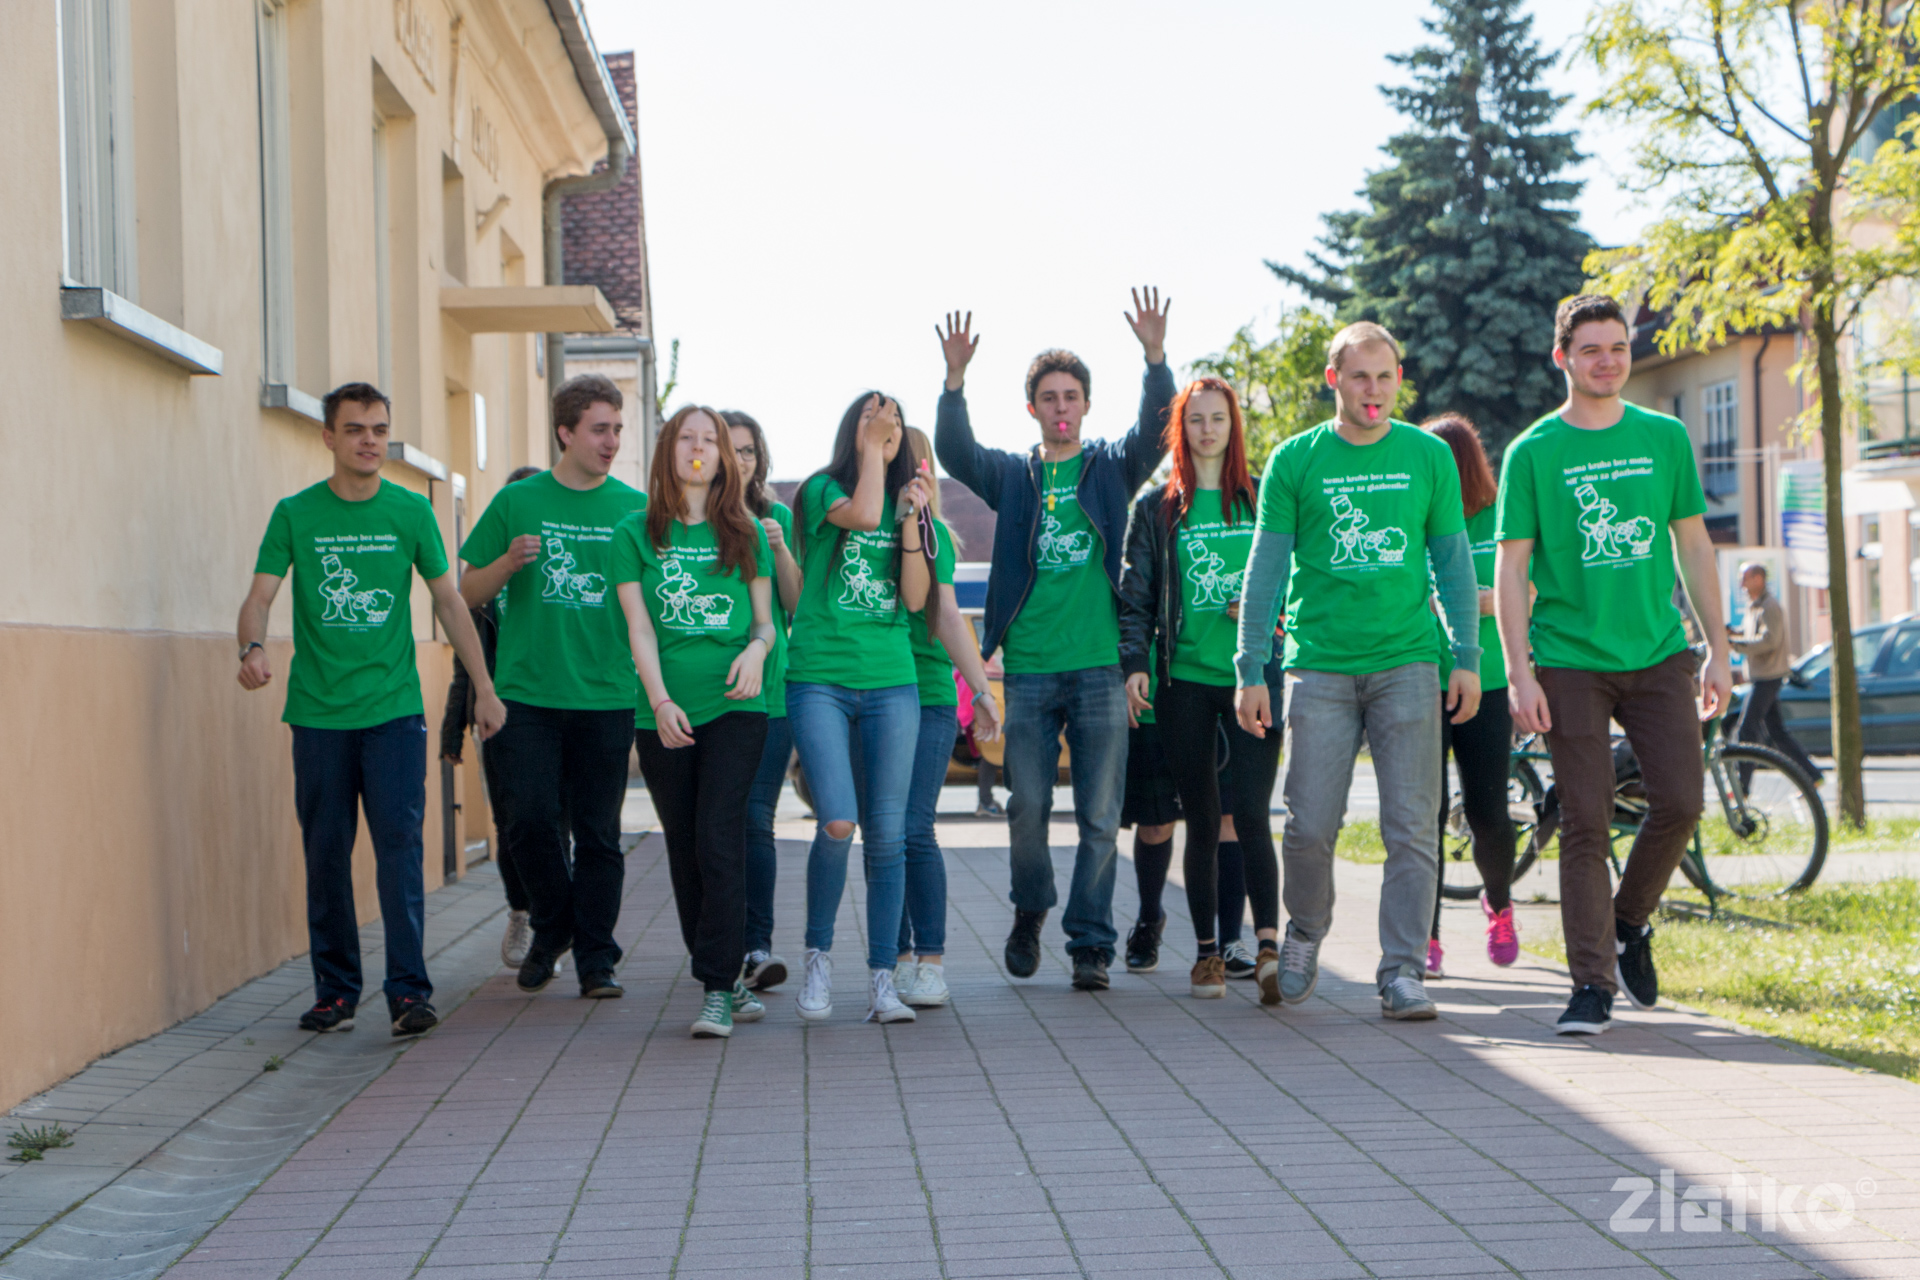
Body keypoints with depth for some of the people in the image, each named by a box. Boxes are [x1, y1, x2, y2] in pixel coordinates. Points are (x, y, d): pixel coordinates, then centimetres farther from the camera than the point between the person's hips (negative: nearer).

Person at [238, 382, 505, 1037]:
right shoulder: (295, 514, 3)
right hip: (318, 712, 1)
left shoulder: (411, 511, 5)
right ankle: (335, 990, 15)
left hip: (394, 707, 0)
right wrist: (253, 648, -24)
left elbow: (448, 600, 11)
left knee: (399, 845, -8)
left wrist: (484, 688, 11)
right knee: (326, 853, 5)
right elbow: (259, 596, -2)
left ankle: (409, 991, -5)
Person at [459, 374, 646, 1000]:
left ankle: (596, 960, 12)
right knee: (530, 820, -4)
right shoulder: (517, 501, 5)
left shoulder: (635, 509, 7)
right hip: (528, 691, 0)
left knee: (598, 832, 3)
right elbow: (469, 592, 8)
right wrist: (509, 563, -11)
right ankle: (552, 927, 22)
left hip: (607, 695, 0)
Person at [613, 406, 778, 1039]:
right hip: (664, 714, 1)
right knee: (685, 850, 4)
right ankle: (726, 981, 15)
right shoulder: (636, 532, 8)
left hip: (736, 705, -1)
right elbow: (639, 628, 1)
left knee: (719, 838, -12)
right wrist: (660, 701, -12)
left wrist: (757, 648, -10)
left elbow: (765, 620, 13)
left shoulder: (746, 532, 11)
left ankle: (717, 991, -10)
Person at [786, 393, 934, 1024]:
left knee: (887, 834, 1)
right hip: (820, 679, -4)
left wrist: (910, 520, -3)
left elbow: (915, 598, 5)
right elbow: (862, 515, -21)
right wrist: (870, 447, -9)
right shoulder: (821, 489, 3)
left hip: (891, 682, 4)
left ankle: (882, 981, 7)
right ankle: (818, 955, 5)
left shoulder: (904, 500, 14)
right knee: (837, 823, -17)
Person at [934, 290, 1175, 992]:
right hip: (1029, 666, 1)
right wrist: (954, 378, -21)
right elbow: (954, 452, -5)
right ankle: (1030, 911, 26)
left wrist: (1156, 355, -23)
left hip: (1101, 666, 0)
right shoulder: (1012, 474, 11)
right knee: (1026, 806, 1)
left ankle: (1090, 942, 8)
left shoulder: (1112, 467, 10)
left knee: (1099, 816, -1)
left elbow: (1154, 431, -8)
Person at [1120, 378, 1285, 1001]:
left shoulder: (1263, 499, 11)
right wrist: (1135, 663, -7)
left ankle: (1268, 945, -15)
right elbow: (1136, 597, 7)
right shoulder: (1156, 507, 10)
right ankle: (1207, 951, 12)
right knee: (1202, 821, 4)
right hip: (1185, 680, 1)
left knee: (1252, 814, -13)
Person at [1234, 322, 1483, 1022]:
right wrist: (1251, 670, 0)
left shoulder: (1429, 456, 7)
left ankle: (1402, 972, 2)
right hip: (1319, 666, -1)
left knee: (1411, 827, -5)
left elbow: (1453, 562, 11)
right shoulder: (1294, 461, 3)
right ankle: (1306, 934, 26)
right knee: (1310, 826, -1)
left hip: (1408, 662, 1)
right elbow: (1266, 568, 5)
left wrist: (1467, 659, 5)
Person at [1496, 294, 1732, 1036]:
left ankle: (1630, 921, 23)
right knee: (1585, 822, -3)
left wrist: (1718, 650, 8)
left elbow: (1694, 546, 13)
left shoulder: (1665, 438, 9)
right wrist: (1519, 673, -9)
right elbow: (1510, 568, -2)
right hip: (1570, 661, -3)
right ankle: (1592, 983, 4)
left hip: (1658, 654, 3)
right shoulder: (1532, 453, 0)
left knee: (1680, 799, -5)